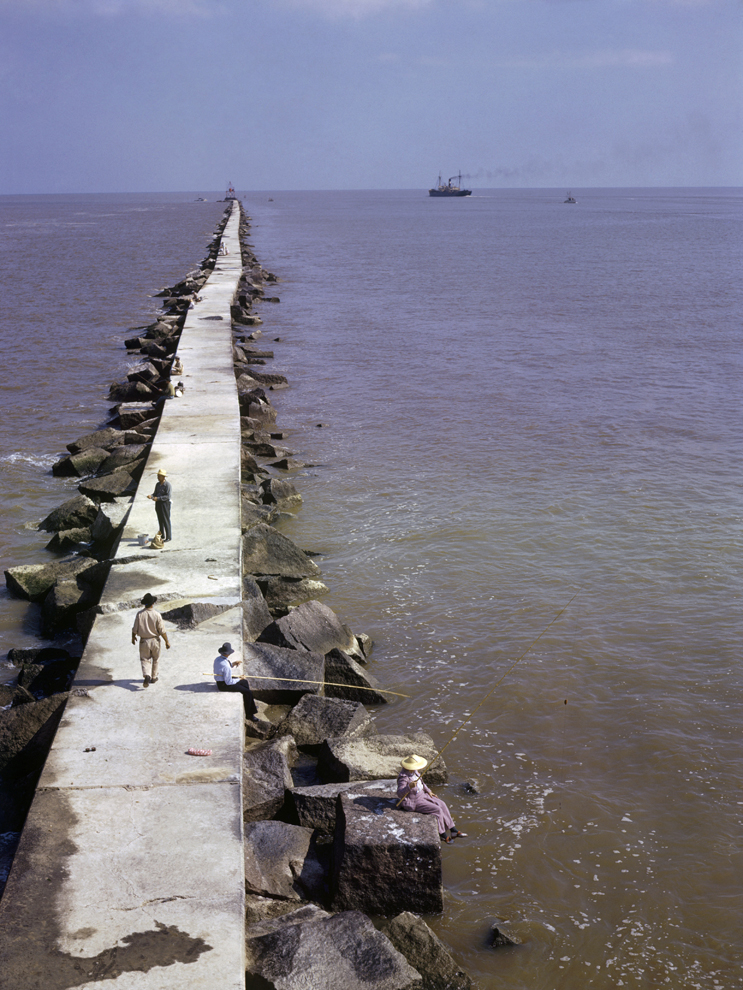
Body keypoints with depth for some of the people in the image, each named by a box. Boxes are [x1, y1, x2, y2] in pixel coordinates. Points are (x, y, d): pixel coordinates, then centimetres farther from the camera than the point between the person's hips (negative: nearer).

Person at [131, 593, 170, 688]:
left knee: (145, 659, 9)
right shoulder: (156, 614, -16)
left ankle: (147, 676, -15)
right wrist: (167, 641, -2)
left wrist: (133, 637, 16)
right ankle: (153, 677, 30)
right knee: (155, 659, 20)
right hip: (155, 640, 0)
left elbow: (135, 629, -4)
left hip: (144, 641, 0)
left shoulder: (139, 614, -12)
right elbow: (162, 630, -13)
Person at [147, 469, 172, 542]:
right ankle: (162, 535, 25)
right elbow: (155, 493, 14)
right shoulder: (158, 484, 10)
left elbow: (168, 496, -19)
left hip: (165, 503, -8)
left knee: (166, 521, -5)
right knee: (160, 520, 14)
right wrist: (151, 496, -8)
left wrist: (158, 498, -24)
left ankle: (168, 537, 1)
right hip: (158, 503, 8)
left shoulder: (167, 484, -14)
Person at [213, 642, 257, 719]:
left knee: (245, 683, 24)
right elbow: (229, 682, -25)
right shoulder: (225, 665, -31)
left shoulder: (218, 659, -3)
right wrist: (239, 679, -10)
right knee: (248, 693, -9)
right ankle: (248, 714, 9)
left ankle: (252, 707, 34)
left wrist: (234, 663, -1)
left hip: (222, 680, 10)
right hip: (224, 685, -10)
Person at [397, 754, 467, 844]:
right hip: (413, 801, -9)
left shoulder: (414, 771, 1)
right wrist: (409, 787, -52)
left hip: (421, 794, 9)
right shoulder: (403, 777, -29)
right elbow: (400, 794, -37)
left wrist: (428, 791, 12)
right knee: (437, 810, -16)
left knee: (441, 804, -2)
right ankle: (443, 835, 1)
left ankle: (453, 830, 3)